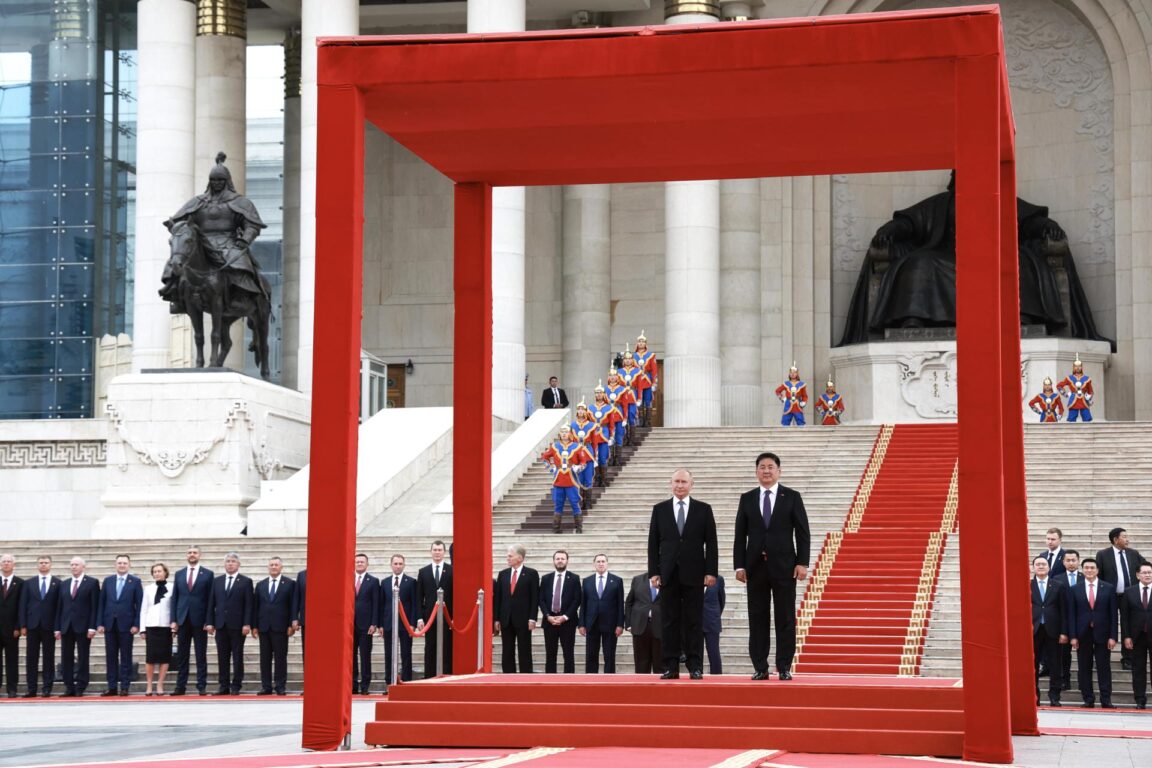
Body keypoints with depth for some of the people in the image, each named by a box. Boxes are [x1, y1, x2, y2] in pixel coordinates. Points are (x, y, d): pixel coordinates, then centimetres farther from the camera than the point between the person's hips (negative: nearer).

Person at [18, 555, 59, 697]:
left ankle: (47, 688, 3)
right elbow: (23, 605, 7)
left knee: (49, 658, 0)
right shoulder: (29, 583, 10)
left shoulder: (57, 583, 3)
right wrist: (23, 625, -2)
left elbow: (60, 605, 0)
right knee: (31, 658, 2)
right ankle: (32, 689, 5)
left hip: (49, 625, -2)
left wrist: (58, 626, -7)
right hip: (33, 625, 2)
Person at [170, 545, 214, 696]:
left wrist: (209, 621, -7)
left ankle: (202, 686, 3)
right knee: (182, 655, 4)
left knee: (201, 655, 0)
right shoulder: (179, 574, 11)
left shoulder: (207, 574, 2)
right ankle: (180, 686, 8)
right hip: (183, 620, 3)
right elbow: (174, 598, 10)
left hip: (199, 620, -3)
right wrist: (174, 620, 1)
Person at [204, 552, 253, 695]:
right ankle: (223, 686, 7)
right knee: (222, 658, 4)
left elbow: (248, 605, -3)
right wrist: (210, 622, 2)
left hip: (237, 625, -3)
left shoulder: (246, 582, 2)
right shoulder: (217, 581, 12)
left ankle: (236, 686, 4)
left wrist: (247, 624, -11)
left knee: (237, 657, 1)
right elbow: (211, 603, 11)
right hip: (221, 624, 3)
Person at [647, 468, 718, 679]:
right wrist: (653, 572, -1)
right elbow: (653, 543, 7)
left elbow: (711, 543, 2)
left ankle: (695, 666, 2)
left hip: (693, 574, -1)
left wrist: (711, 571, -5)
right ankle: (670, 666, 4)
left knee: (694, 622, 0)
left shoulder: (703, 510, 5)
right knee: (670, 621, 2)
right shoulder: (660, 509, 8)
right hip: (668, 574, 1)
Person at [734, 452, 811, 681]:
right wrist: (739, 565, -1)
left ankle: (784, 668, 4)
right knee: (757, 619, 2)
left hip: (784, 566, -2)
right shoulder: (747, 499, 8)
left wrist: (802, 563, -8)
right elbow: (740, 535, 7)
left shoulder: (792, 497, 3)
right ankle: (760, 668, 6)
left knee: (785, 619, 0)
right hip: (756, 567, 2)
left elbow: (803, 533, 1)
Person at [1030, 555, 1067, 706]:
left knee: (1054, 665, 2)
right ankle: (1033, 697, 11)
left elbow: (1063, 611, 3)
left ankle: (1054, 697, 10)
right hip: (1033, 631, 0)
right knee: (1032, 666, 4)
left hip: (1052, 630, 0)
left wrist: (1064, 632, -3)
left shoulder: (1058, 586, 5)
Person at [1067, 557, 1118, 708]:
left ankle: (1106, 700, 5)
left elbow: (1113, 614, 1)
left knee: (1104, 667, 1)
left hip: (1102, 633, -1)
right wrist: (1073, 636, -5)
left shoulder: (1108, 588, 2)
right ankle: (1088, 699, 10)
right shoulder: (1075, 590, 4)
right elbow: (1071, 615, 2)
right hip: (1083, 634, 1)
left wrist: (1112, 636, -5)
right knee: (1084, 668, 3)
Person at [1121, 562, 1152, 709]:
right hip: (1137, 636, 1)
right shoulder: (1129, 592, 5)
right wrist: (1126, 636, -4)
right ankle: (1140, 701, 9)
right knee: (1138, 669, 5)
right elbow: (1124, 616, 3)